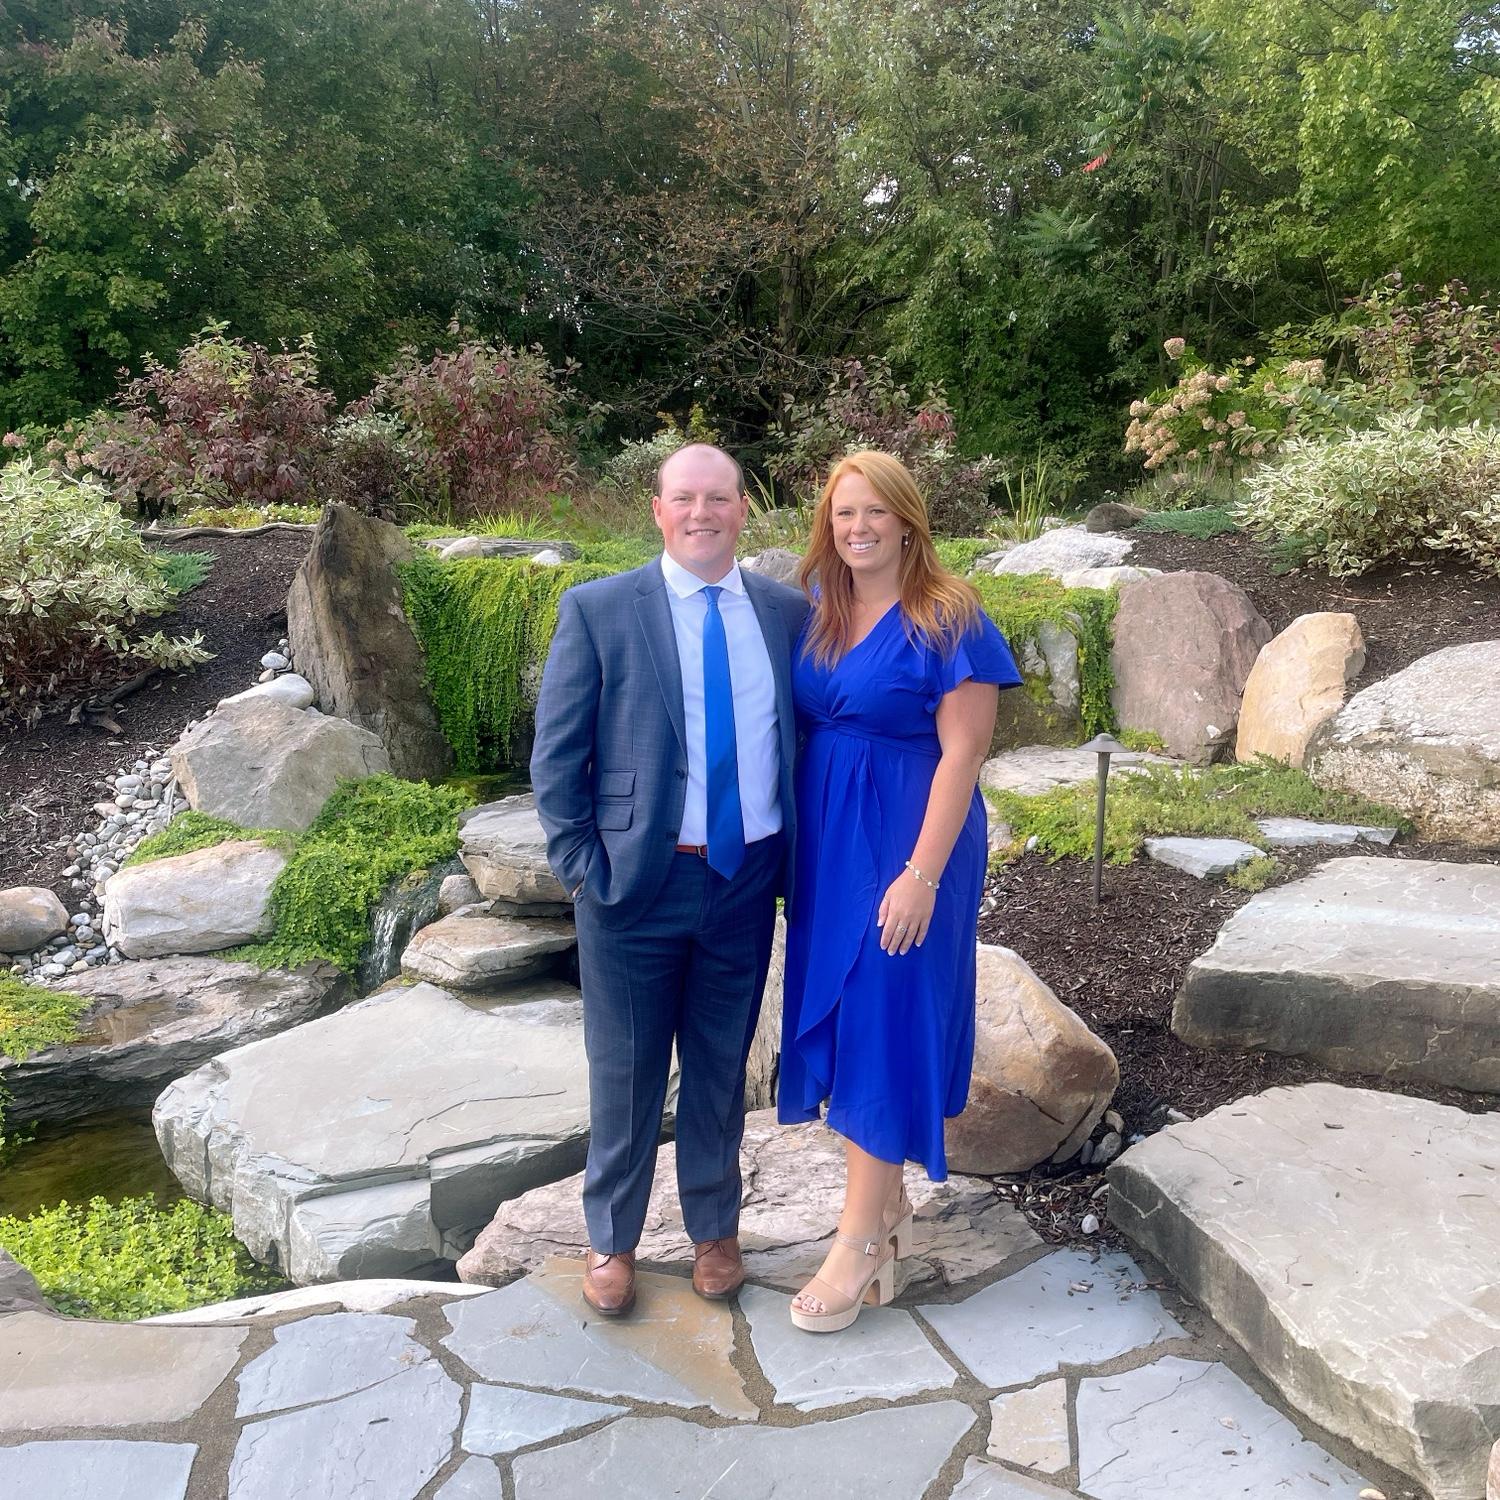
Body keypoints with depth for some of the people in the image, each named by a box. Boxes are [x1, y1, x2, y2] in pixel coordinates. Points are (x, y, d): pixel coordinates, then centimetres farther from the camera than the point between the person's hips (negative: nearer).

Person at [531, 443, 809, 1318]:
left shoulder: (788, 612, 3)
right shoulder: (599, 610, -6)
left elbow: (807, 736, 10)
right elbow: (556, 758, -5)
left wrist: (796, 854, 4)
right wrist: (582, 870, -8)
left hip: (747, 883, 3)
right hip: (637, 883, -2)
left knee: (722, 1069, 18)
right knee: (626, 1075, 13)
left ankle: (715, 1229, 39)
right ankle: (611, 1241, 34)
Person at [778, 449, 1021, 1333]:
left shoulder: (948, 620, -12)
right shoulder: (819, 613, 6)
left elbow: (963, 751, -16)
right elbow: (803, 724, 11)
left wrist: (921, 874, -21)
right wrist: (796, 844, 5)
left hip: (908, 843, -6)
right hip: (827, 844, 7)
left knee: (886, 1025, 0)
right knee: (842, 1018, 13)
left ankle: (860, 1244, 12)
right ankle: (890, 1204, 30)